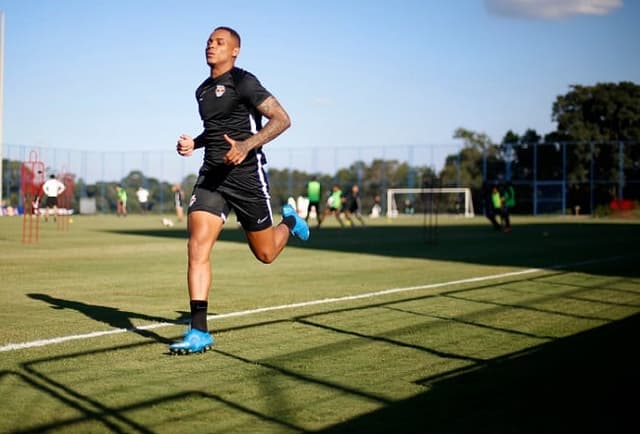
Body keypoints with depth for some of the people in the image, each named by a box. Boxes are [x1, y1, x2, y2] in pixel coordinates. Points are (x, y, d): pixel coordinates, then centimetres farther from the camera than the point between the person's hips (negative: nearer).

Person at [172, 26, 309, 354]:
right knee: (197, 247, -12)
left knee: (265, 254, 8)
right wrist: (193, 143, 10)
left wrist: (246, 145, -27)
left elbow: (282, 119, -15)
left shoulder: (243, 82, -9)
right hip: (211, 176, 6)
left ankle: (289, 221, 44)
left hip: (246, 175, -6)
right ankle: (199, 332, -10)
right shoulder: (202, 91, 14)